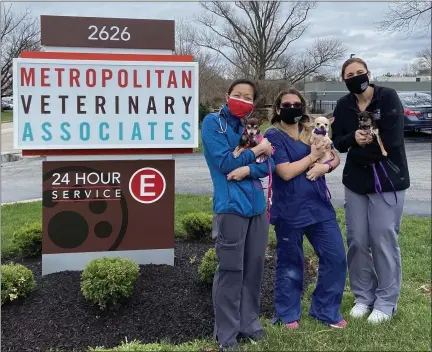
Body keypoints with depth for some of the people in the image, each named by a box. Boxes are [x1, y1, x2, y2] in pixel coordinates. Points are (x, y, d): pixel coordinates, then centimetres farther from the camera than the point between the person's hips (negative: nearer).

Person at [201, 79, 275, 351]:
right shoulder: (213, 122, -2)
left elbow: (269, 164, 5)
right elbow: (224, 163, -12)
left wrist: (247, 169, -15)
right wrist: (256, 152, -2)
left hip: (257, 205, 6)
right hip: (230, 206, -6)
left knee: (255, 268, 10)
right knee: (231, 270, -3)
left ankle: (249, 323, 24)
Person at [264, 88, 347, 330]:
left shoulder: (312, 130, 10)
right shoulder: (274, 136, -8)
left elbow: (336, 158, 10)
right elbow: (286, 172, -18)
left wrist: (324, 166, -11)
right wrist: (312, 156, -10)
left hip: (319, 205, 6)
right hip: (290, 210, -5)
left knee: (336, 258, 5)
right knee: (290, 264, 7)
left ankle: (326, 310, 22)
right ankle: (288, 314, 25)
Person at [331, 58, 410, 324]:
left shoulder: (388, 97, -9)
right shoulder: (343, 106, 4)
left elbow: (391, 140, -18)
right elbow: (338, 143, 4)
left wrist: (360, 150, -9)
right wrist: (353, 138, -17)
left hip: (388, 181, -4)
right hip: (356, 181, 5)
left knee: (384, 241, -1)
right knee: (357, 241, 7)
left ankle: (386, 302, 14)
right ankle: (363, 297, 23)